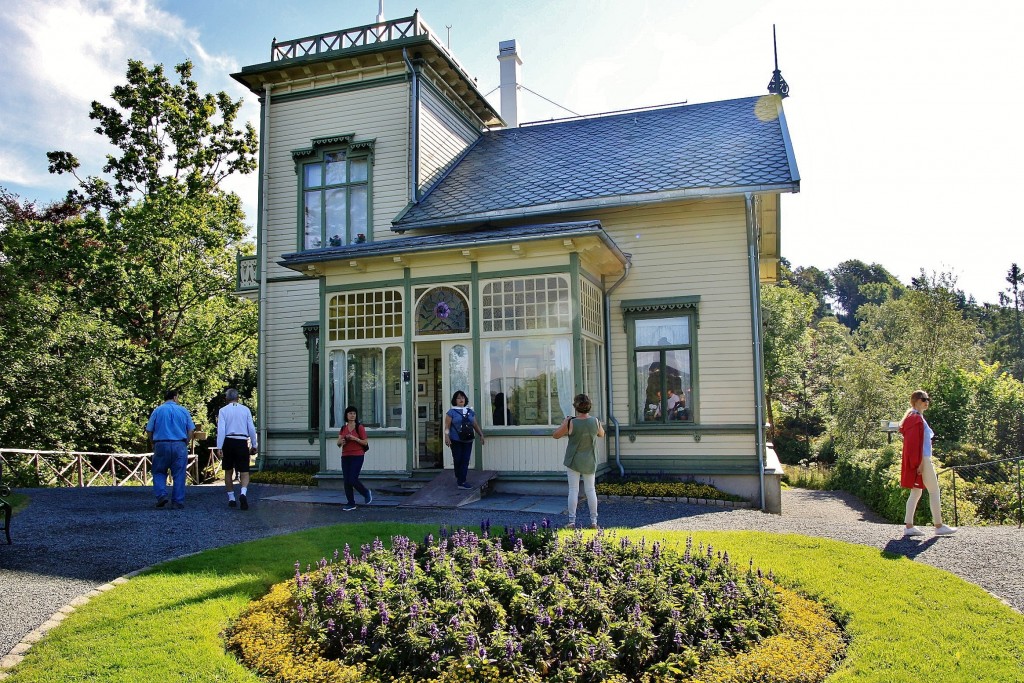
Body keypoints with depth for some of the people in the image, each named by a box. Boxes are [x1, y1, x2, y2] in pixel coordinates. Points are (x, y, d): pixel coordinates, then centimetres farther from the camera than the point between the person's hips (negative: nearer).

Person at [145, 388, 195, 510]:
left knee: (159, 472, 14)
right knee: (179, 474, 5)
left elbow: (149, 431, 2)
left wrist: (154, 443, 18)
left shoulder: (157, 410, 3)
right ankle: (177, 502, 6)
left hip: (161, 445, 0)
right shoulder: (183, 410, 5)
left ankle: (161, 495, -5)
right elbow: (191, 430, 3)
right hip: (180, 446, 0)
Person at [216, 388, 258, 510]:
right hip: (242, 442, 0)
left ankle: (231, 498, 19)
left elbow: (221, 429, -7)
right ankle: (243, 493, -24)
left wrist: (219, 447, -10)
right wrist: (254, 445, 12)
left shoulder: (223, 410, 2)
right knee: (244, 472, 3)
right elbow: (252, 428, 4)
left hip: (228, 442, 0)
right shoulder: (246, 410, 5)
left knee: (228, 471, 17)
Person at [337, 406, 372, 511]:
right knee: (346, 481, 3)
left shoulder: (359, 427, -4)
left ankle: (367, 493, 16)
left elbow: (365, 443, -5)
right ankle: (351, 504, 13)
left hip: (357, 456, -5)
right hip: (345, 456, 5)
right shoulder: (343, 428, 10)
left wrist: (355, 438, -19)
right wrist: (341, 441, -13)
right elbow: (338, 443, 9)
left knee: (352, 479, -11)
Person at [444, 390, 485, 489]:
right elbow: (447, 426, -6)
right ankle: (459, 479, 17)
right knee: (458, 460, 0)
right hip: (456, 441, -4)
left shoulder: (470, 412, 13)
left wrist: (481, 435, 11)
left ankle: (461, 481, 3)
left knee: (465, 461, -1)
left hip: (468, 441, 4)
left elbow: (475, 425, 17)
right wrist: (447, 437, -18)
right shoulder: (451, 412, -1)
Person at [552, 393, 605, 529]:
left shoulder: (571, 423, -18)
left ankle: (572, 521, 4)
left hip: (573, 461, -3)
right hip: (590, 462, 3)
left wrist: (563, 423, 5)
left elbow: (555, 435, -6)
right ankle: (594, 521, 14)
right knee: (590, 490, 10)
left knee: (573, 490, 3)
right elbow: (601, 434, 12)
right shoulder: (595, 421, -9)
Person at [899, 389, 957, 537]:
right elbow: (916, 442, -19)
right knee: (934, 491, -2)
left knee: (916, 492, 8)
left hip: (921, 460, 10)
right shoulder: (917, 418, -13)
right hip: (922, 460, -10)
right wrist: (920, 462, -22)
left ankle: (909, 527, 6)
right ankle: (939, 526, 4)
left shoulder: (913, 417, 17)